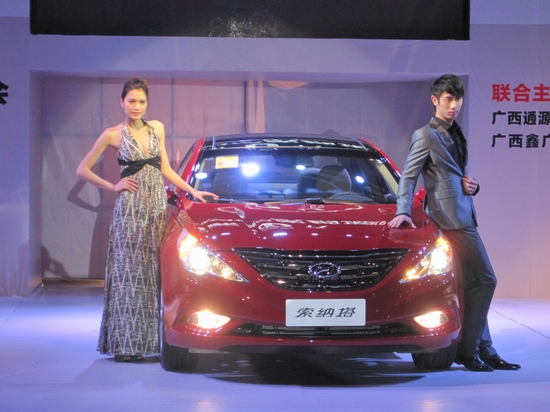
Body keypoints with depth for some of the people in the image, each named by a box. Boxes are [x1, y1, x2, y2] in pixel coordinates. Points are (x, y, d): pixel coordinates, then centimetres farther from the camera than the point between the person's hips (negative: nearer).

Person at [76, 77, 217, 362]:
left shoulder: (157, 128, 12)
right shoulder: (113, 135, 0)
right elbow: (83, 170, 3)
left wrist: (192, 191, 12)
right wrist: (113, 187, -1)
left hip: (157, 205, 4)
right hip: (130, 208, -4)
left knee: (153, 272, 2)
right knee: (129, 273, -6)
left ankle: (147, 339, 6)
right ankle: (125, 344, -4)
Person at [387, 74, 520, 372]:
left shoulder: (455, 135, 20)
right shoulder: (426, 136, -6)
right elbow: (408, 176, -9)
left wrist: (472, 186, 5)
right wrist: (403, 212, -20)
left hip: (463, 216, 9)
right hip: (450, 216, -9)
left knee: (474, 285, 11)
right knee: (485, 280, -11)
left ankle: (483, 351, 17)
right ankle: (467, 350, -5)